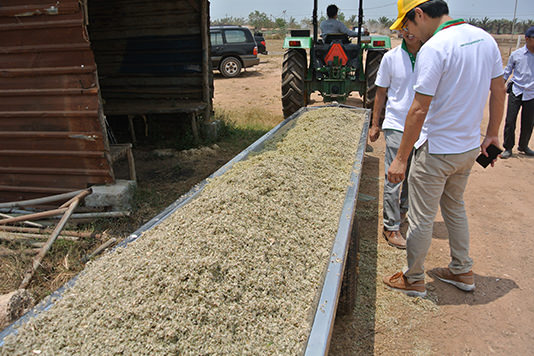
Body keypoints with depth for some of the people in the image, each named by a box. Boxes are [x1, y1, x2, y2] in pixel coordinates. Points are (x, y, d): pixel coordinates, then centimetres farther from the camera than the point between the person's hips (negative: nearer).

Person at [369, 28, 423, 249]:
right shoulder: (391, 57, -3)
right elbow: (381, 92, 4)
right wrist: (375, 124, 3)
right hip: (396, 125, -2)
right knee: (393, 178, -2)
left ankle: (403, 210, 40)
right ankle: (391, 227, 9)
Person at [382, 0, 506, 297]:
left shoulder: (434, 48, -21)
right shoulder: (485, 38, 4)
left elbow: (419, 110, -23)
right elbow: (499, 90, 11)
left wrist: (401, 159, -18)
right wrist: (493, 134, 20)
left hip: (437, 150, -8)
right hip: (470, 147, 8)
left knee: (421, 218, 7)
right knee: (455, 207, 25)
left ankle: (414, 280, 25)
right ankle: (462, 272, 38)